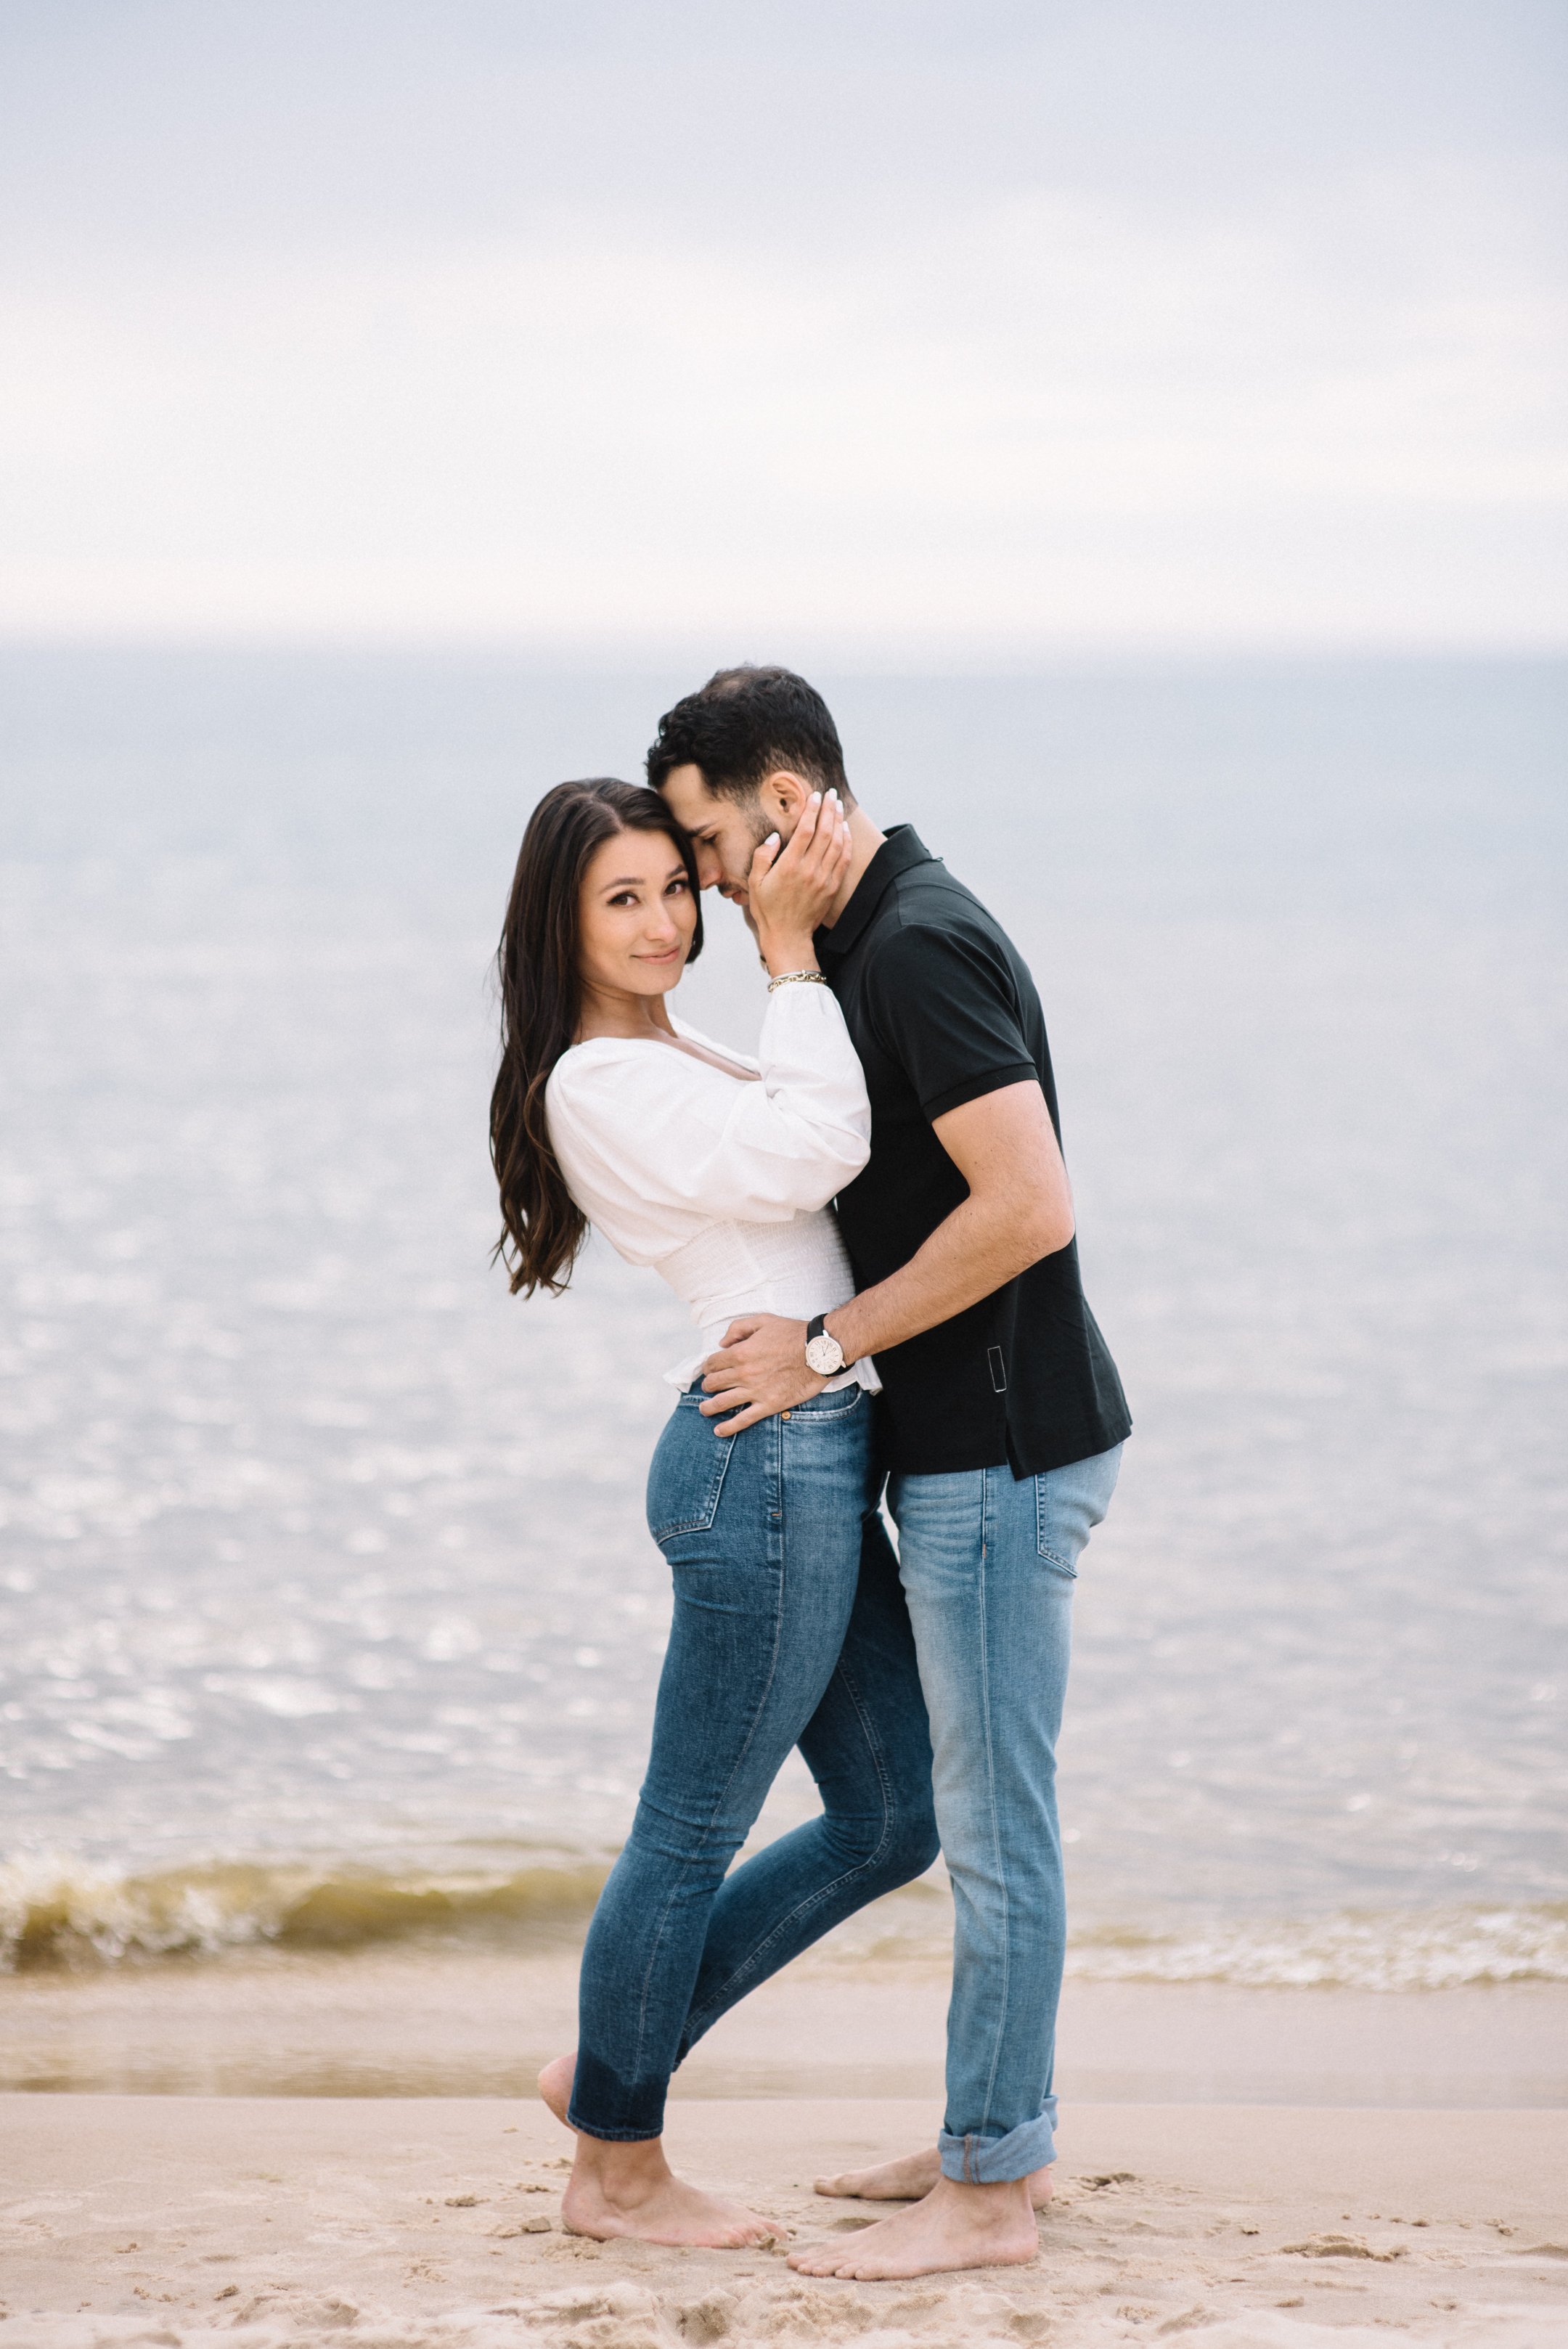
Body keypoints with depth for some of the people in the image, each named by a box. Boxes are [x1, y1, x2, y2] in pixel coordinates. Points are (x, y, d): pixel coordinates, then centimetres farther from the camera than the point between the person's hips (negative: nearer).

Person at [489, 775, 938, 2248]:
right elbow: (816, 1149, -19)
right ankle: (616, 2169, 17)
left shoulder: (675, 1059, 19)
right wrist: (788, 950, -14)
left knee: (891, 1819, 15)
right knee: (693, 1834, 2)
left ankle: (613, 2062, 25)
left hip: (815, 1463, 10)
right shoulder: (595, 1083, -11)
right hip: (765, 1457, -10)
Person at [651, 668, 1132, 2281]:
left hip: (1003, 1449, -10)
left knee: (994, 1819, -3)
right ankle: (998, 2132, 26)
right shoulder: (874, 938, 13)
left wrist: (828, 1347, -18)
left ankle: (989, 2191, 4)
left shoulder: (917, 950, -19)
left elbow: (1026, 1208, -26)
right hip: (969, 1442, 10)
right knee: (977, 1809, 17)